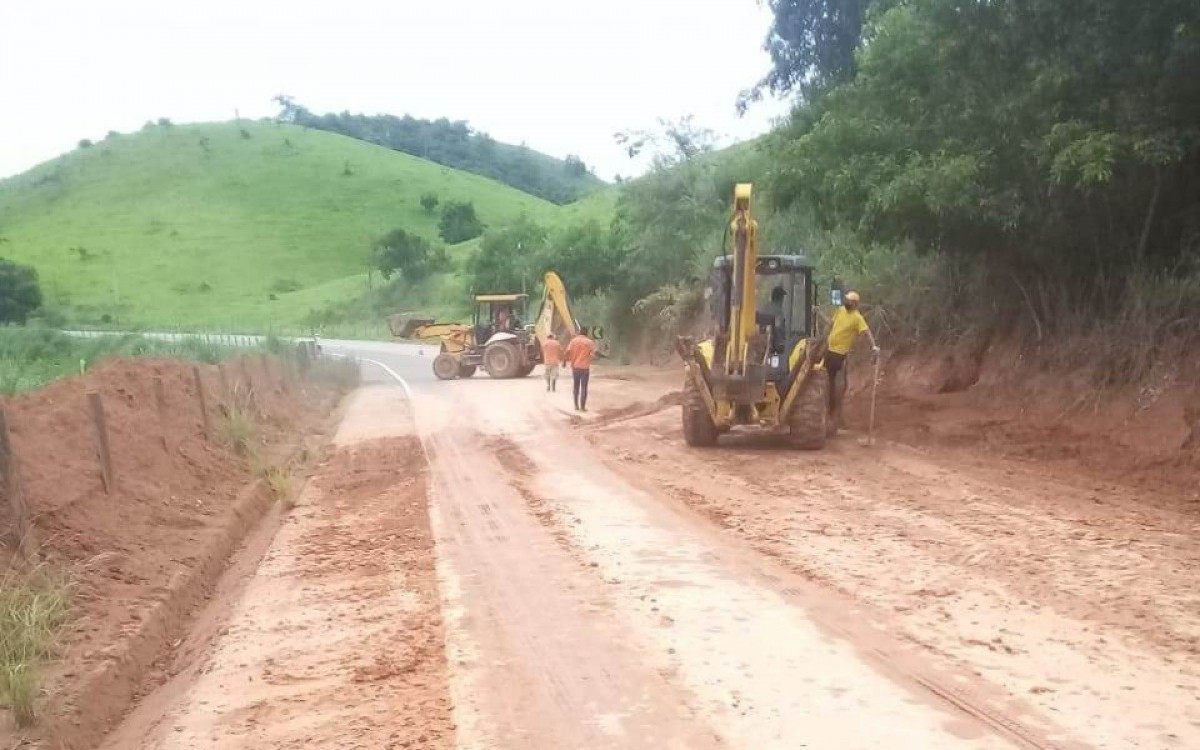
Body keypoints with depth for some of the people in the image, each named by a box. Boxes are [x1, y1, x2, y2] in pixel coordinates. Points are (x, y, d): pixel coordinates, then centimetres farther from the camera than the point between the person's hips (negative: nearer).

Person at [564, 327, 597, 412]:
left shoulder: (573, 341, 3)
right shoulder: (589, 342, -3)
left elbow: (567, 352, -3)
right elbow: (593, 354, -12)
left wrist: (568, 360, 13)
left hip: (574, 367, 3)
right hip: (585, 367, -3)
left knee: (575, 386, 14)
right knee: (584, 387, 2)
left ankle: (576, 406, 16)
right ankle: (582, 407, 1)